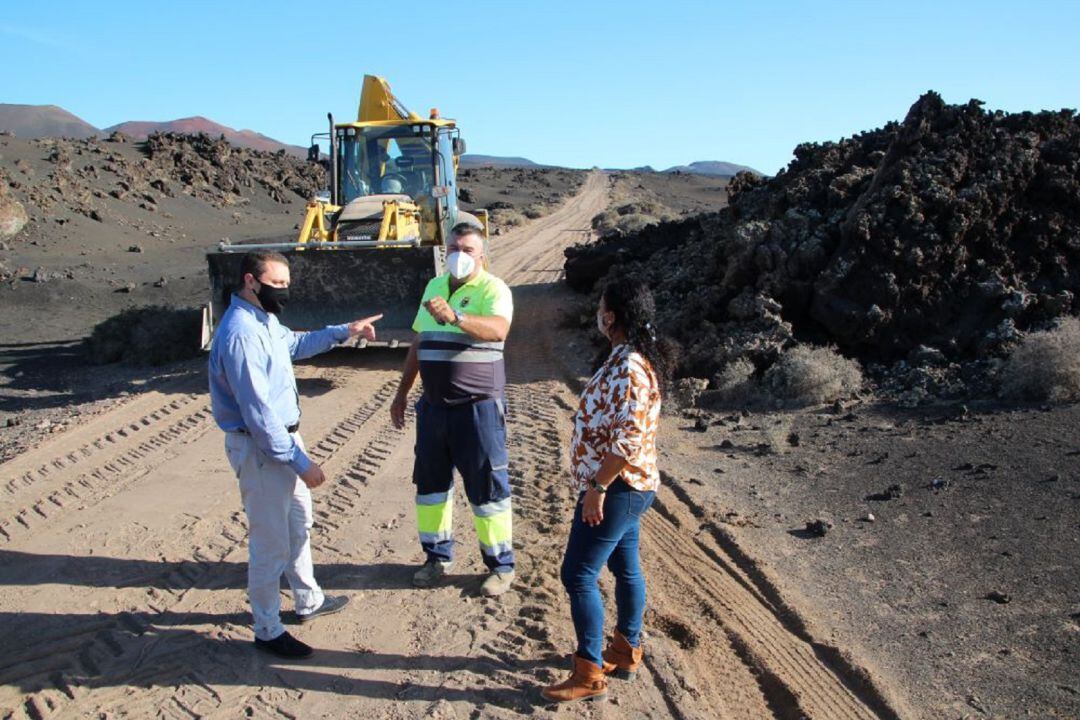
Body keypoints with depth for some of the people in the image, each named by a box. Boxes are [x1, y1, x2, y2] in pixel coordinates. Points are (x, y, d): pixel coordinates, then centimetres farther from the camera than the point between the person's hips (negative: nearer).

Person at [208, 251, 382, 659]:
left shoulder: (264, 319, 5)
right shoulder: (240, 334, -26)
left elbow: (295, 344, 28)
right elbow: (257, 410, -28)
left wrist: (345, 332, 20)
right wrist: (300, 461, -25)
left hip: (284, 436, 11)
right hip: (260, 448, -11)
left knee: (299, 524, 23)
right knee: (271, 542, 1)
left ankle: (308, 601, 41)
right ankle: (267, 631, 17)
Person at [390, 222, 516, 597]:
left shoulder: (492, 288, -10)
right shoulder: (434, 286, 12)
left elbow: (498, 329, -32)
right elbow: (419, 344, 20)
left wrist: (454, 317, -48)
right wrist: (402, 393, 20)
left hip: (479, 407, -7)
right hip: (434, 406, 7)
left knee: (487, 487, 2)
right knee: (430, 482, 15)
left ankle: (501, 566, 17)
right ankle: (438, 557, 32)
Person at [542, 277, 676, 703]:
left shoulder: (628, 368, -24)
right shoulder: (634, 359, 9)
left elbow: (627, 439, -28)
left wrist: (598, 486, -22)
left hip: (617, 488, -10)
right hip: (626, 486, 10)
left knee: (578, 575, -4)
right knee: (625, 568, 19)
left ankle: (589, 674, 5)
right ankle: (626, 652, 34)